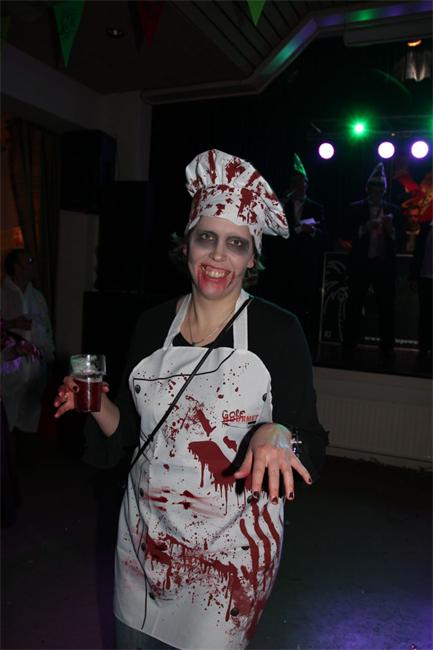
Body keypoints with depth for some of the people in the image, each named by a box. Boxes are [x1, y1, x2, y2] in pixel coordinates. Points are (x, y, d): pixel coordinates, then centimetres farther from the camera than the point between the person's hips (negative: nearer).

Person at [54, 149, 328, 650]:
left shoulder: (277, 331, -11)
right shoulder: (153, 324, -1)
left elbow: (310, 442, -9)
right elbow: (129, 429, 7)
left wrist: (275, 435, -29)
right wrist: (97, 405, -11)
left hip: (230, 544, -3)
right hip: (145, 531, 4)